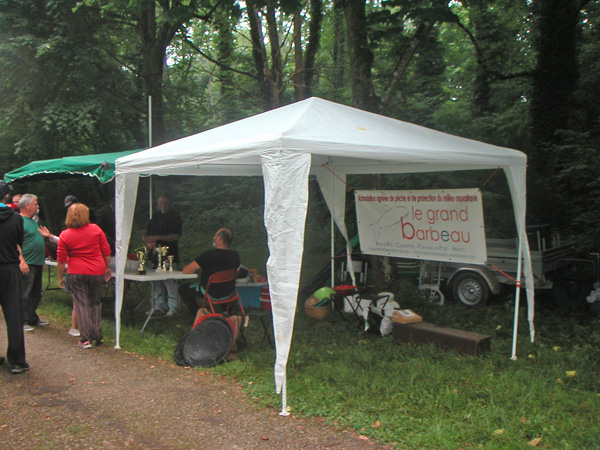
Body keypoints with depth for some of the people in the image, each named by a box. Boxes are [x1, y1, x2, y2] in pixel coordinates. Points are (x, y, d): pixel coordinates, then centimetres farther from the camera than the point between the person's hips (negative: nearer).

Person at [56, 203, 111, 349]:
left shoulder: (64, 235, -3)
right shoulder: (95, 229, -2)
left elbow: (61, 260, -1)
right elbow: (106, 252, 1)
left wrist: (60, 277, 8)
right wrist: (108, 267, 13)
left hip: (76, 273, -1)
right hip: (97, 271, 1)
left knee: (81, 304, 5)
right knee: (95, 303, 14)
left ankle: (86, 339, 3)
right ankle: (97, 336, 16)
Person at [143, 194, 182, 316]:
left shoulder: (174, 216, -6)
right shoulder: (156, 215, 18)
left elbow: (176, 236, -15)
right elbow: (149, 230, 29)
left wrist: (157, 237, -20)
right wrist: (146, 236, 6)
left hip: (168, 255, -7)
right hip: (155, 253, 8)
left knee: (169, 281, -9)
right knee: (156, 282, 11)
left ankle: (173, 308, 0)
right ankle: (159, 306, 21)